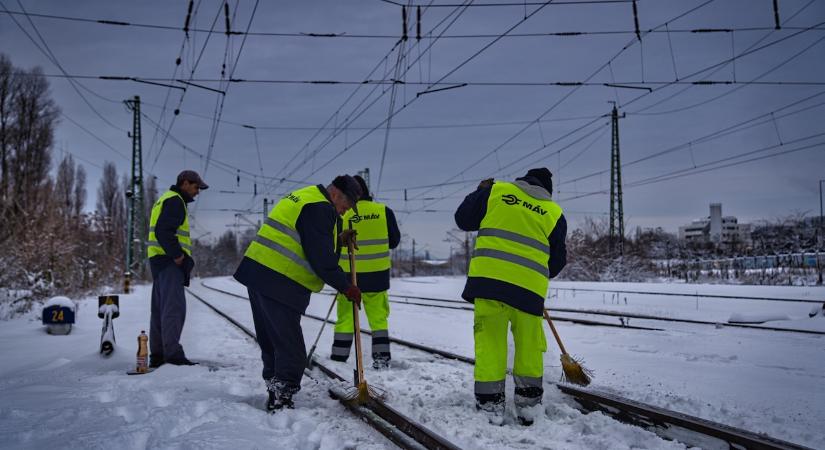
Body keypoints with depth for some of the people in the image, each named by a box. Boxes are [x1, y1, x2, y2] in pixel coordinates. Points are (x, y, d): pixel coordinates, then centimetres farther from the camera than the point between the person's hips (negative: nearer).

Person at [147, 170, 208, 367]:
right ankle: (172, 353, -18)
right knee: (174, 307, -14)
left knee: (160, 309, 10)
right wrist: (177, 254, -21)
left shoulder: (166, 199, 25)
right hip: (169, 261, -11)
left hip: (161, 260, 11)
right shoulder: (175, 201, -8)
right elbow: (164, 231, -21)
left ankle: (157, 355, 13)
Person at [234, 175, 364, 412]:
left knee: (271, 345, 18)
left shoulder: (303, 197, 21)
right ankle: (280, 401, -3)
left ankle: (275, 396, 28)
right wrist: (346, 287, -6)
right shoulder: (321, 208, -11)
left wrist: (339, 240, 18)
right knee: (291, 352, -5)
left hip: (257, 272, 11)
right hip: (280, 284, -11)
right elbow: (321, 260, -16)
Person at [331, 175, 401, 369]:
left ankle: (339, 356, 15)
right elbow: (394, 241, 6)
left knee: (345, 317, 11)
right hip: (378, 274, 1)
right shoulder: (384, 211, -4)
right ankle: (381, 356, 8)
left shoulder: (341, 214, -10)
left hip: (349, 274, -1)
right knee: (378, 317, 12)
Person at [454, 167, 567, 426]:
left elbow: (463, 219, 13)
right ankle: (527, 403, 21)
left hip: (489, 277, -1)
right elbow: (557, 261, 16)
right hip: (530, 286, 1)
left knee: (490, 341, 7)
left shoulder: (495, 191, 7)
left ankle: (490, 404, 8)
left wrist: (480, 193, 29)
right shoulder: (554, 213, 12)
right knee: (529, 344, 15)